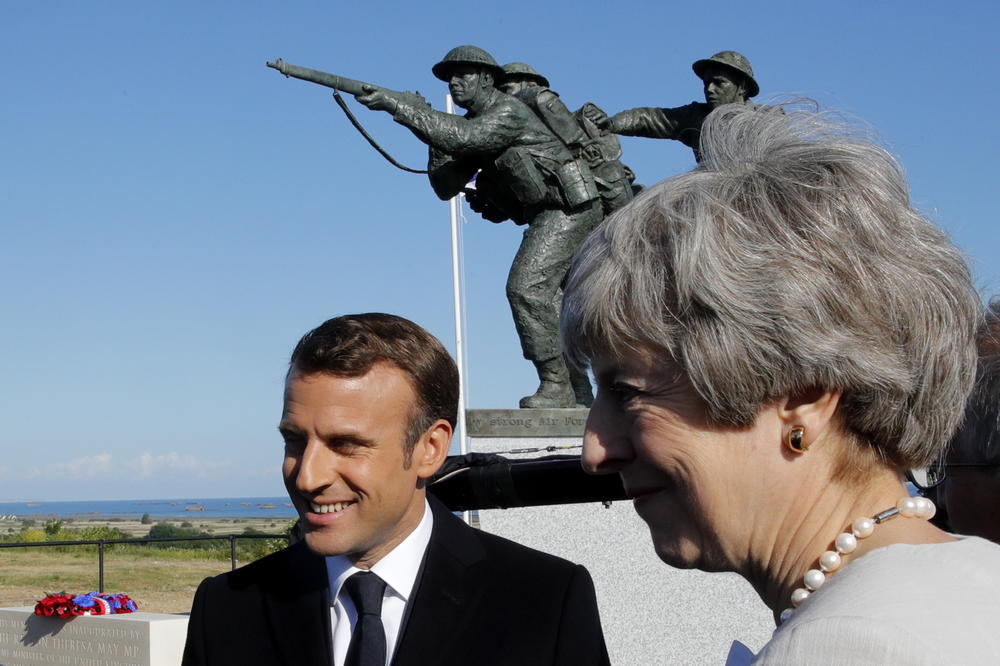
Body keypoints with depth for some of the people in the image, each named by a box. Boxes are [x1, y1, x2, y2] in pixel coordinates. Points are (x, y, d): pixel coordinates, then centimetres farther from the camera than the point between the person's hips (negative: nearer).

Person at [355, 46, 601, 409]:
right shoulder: (474, 123, 12)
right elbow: (446, 186, 7)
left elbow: (461, 137, -33)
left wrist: (398, 106, -30)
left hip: (568, 208, -11)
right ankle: (577, 397, 22)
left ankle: (556, 386, -15)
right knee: (547, 299, 15)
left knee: (527, 287, -20)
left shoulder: (508, 112, -16)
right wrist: (435, 135, -7)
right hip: (551, 215, 11)